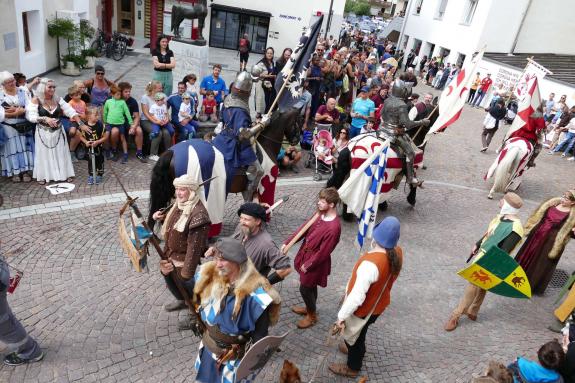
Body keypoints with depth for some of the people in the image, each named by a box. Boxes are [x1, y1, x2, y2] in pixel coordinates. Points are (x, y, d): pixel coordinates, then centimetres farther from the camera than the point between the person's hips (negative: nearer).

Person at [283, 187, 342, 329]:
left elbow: (323, 252, -25)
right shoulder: (321, 214, -8)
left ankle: (312, 316, 34)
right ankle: (309, 308, 49)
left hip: (316, 262, -7)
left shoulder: (333, 228, -33)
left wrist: (308, 265, -14)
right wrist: (287, 242, -1)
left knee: (305, 288, 10)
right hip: (306, 253, 7)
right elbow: (304, 228, 2)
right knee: (310, 286, 26)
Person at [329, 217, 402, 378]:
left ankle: (352, 368, 47)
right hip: (379, 304, 6)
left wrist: (341, 316, -23)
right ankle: (356, 349, 61)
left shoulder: (371, 263, -41)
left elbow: (357, 297, -37)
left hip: (363, 310, -6)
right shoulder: (397, 253, -16)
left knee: (354, 336, 22)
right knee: (359, 334, 34)